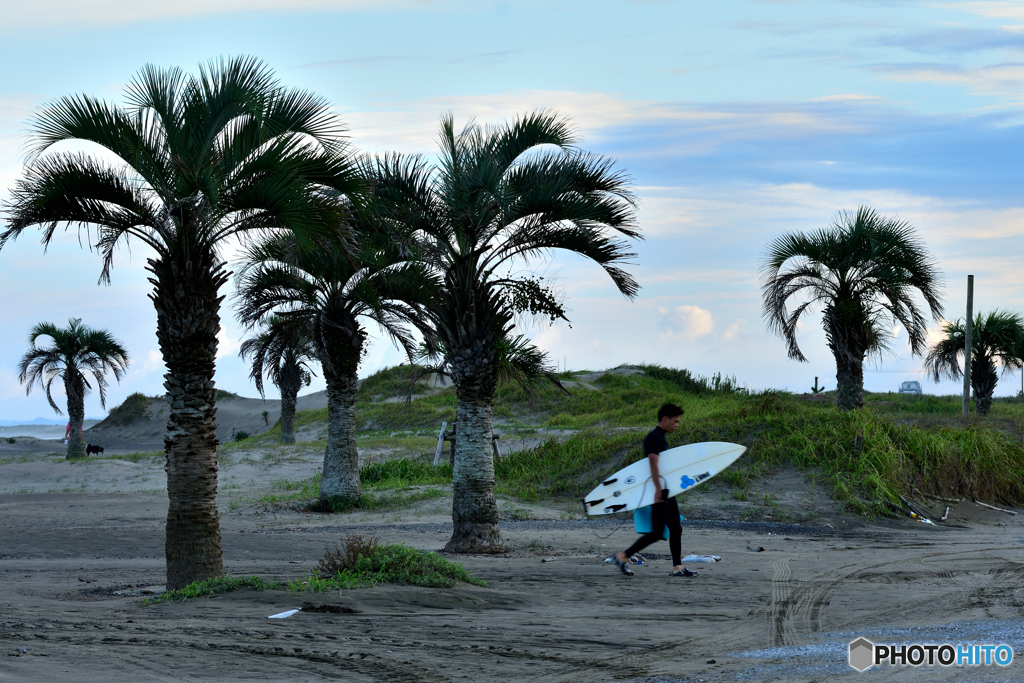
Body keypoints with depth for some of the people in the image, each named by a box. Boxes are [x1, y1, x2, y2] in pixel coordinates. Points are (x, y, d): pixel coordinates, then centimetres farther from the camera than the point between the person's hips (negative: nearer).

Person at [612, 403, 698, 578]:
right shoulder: (653, 438, -14)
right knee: (657, 532, -8)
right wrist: (658, 489, -34)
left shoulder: (661, 438, 17)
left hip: (667, 491, 10)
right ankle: (623, 556, -1)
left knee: (676, 529, 7)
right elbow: (653, 463, -26)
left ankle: (678, 567, 9)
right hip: (659, 492, -10)